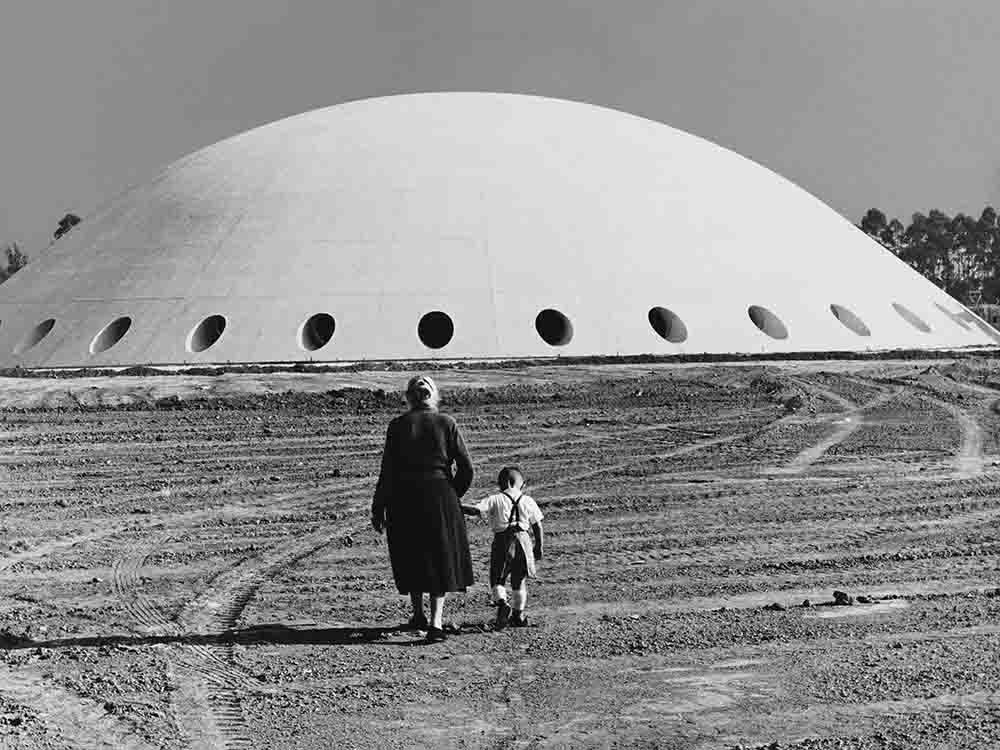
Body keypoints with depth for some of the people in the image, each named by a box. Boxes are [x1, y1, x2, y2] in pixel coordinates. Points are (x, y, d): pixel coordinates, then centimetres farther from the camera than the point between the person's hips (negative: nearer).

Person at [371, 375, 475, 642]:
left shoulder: (398, 425, -4)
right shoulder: (446, 423, -2)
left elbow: (387, 472, -5)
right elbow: (466, 469, -4)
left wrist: (377, 509, 1)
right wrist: (452, 495, 12)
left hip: (404, 499, 0)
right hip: (440, 498, 0)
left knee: (411, 559, 19)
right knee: (440, 560, 10)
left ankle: (418, 614, 29)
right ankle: (436, 622, 1)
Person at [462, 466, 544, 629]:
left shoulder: (495, 500, -2)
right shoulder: (527, 501, 7)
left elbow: (476, 510, -15)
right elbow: (537, 525, 8)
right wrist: (538, 547, 18)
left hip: (502, 541, -3)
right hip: (522, 540, 3)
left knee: (497, 579, 8)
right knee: (519, 580, 15)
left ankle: (502, 604, -16)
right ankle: (518, 615, 20)